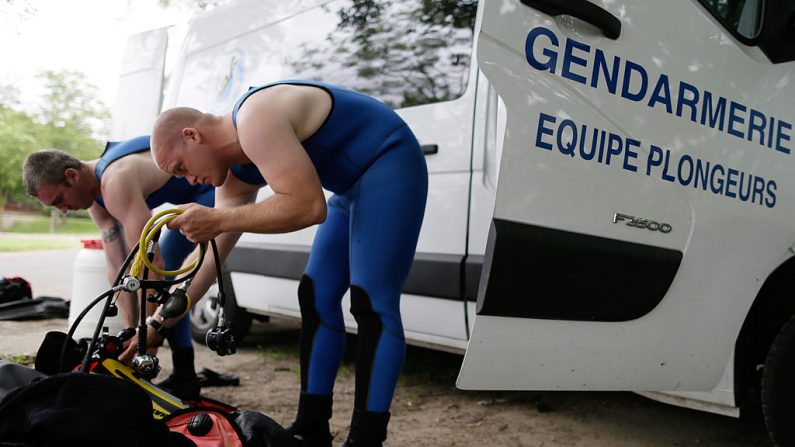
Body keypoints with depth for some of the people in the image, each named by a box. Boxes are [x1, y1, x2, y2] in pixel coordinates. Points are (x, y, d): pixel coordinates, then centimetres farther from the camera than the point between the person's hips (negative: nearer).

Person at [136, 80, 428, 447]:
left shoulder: (255, 121, -23)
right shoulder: (235, 169, 7)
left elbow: (309, 206, -31)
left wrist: (219, 219, -25)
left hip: (390, 166, -10)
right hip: (355, 187, 10)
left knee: (371, 303, -16)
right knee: (316, 296, 6)